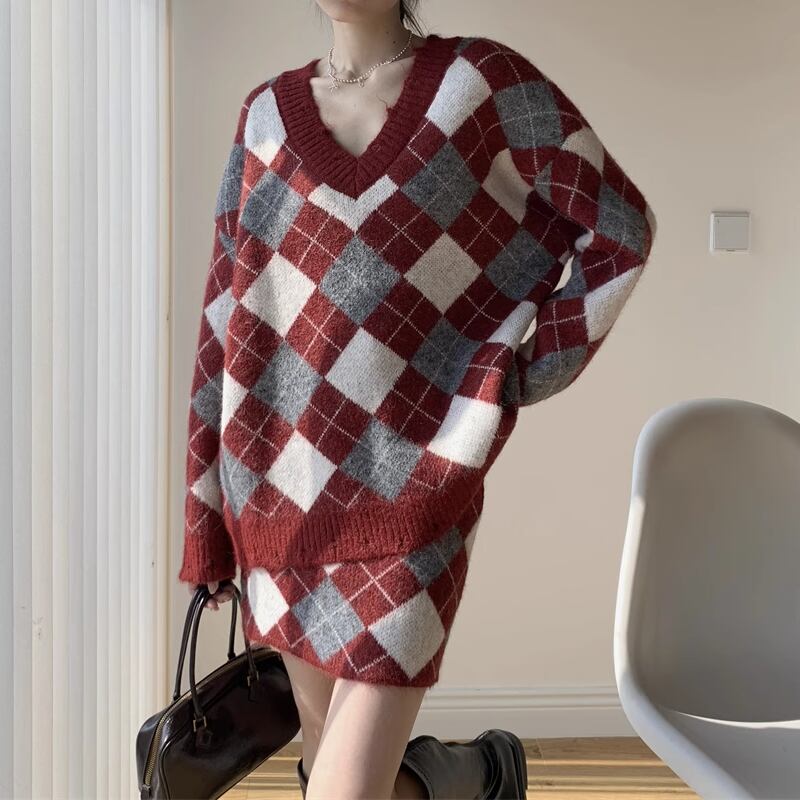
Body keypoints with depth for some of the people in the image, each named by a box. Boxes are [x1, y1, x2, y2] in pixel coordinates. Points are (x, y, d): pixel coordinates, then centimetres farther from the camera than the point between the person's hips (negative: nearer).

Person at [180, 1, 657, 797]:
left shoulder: (480, 79, -2)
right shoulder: (266, 114, 7)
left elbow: (619, 226, 3)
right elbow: (228, 315, 7)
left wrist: (530, 370, -1)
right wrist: (207, 516, 6)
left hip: (407, 493, -4)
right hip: (279, 490, 4)